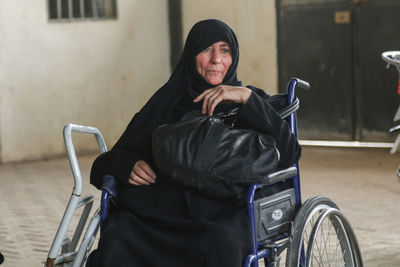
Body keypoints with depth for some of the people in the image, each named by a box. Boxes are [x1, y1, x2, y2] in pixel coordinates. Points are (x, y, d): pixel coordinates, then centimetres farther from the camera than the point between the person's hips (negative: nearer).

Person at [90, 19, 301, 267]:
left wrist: (247, 98, -7)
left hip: (220, 211, -1)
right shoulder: (166, 102, 22)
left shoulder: (250, 103, 19)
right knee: (114, 245, -33)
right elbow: (108, 162, 23)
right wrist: (127, 165, -2)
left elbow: (289, 153, -1)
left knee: (221, 246, -39)